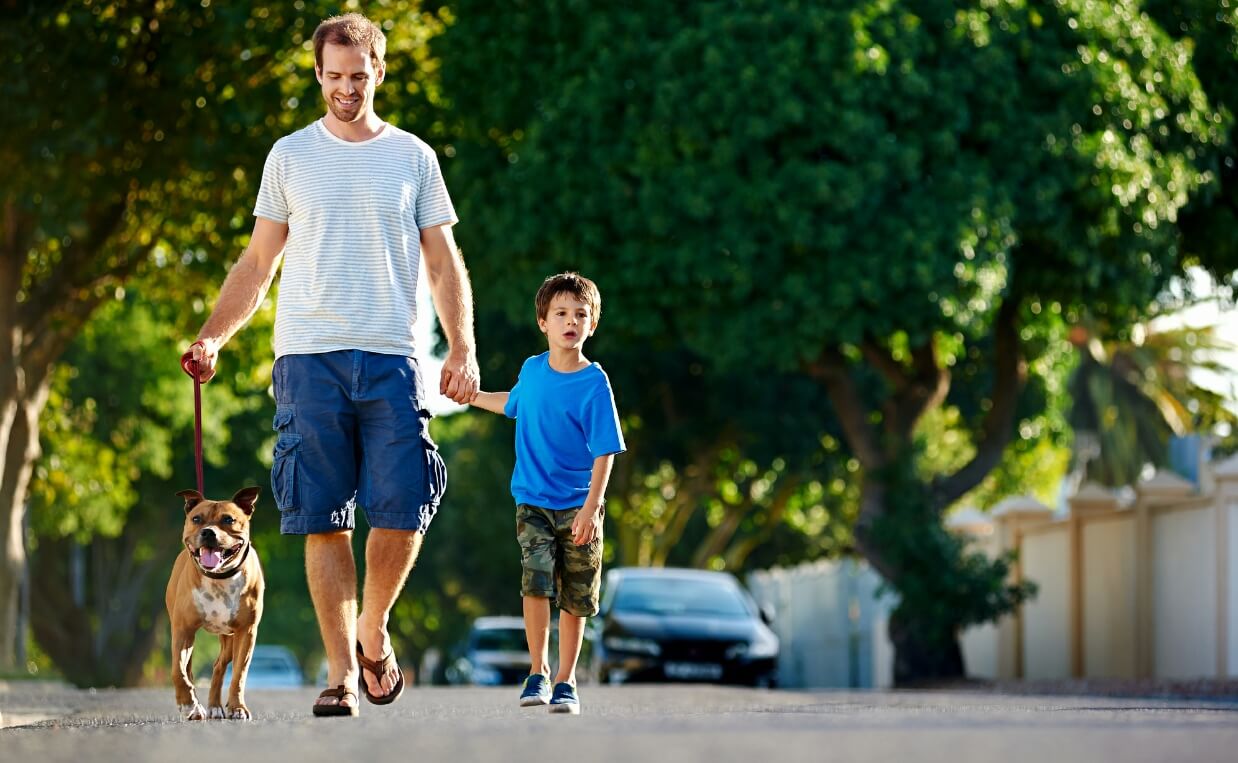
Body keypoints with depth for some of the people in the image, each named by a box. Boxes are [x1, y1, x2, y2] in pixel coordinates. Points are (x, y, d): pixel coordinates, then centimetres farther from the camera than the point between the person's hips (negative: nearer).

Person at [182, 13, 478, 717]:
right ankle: (342, 668, 1)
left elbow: (445, 264, 10)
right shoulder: (290, 157, 11)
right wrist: (214, 336, 0)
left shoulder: (413, 157, 10)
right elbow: (259, 264, 13)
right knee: (324, 520, -3)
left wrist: (463, 348, -3)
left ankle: (373, 629, 16)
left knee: (404, 511, -9)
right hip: (309, 357, 0)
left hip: (392, 357, 0)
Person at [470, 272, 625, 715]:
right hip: (533, 501, 2)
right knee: (536, 584, -14)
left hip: (579, 505, -2)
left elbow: (605, 452, -12)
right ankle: (537, 671, 0)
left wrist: (591, 507, -20)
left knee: (575, 598, 4)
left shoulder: (594, 383, -10)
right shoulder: (532, 371, 2)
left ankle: (566, 680, 17)